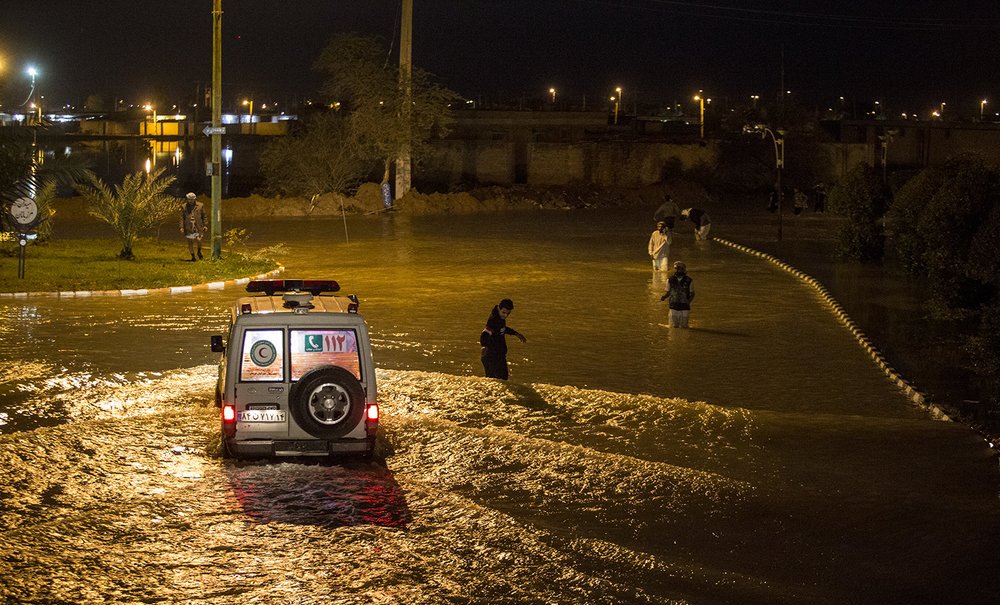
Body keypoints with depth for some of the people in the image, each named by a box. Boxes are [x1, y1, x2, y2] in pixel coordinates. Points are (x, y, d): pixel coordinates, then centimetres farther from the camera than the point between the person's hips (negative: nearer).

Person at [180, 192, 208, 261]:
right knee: (190, 242, 4)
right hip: (189, 228, 1)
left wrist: (205, 225, 1)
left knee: (198, 240, -16)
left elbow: (204, 216, 8)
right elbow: (182, 218, 5)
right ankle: (192, 256, 18)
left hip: (198, 227, -1)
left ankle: (199, 252, 11)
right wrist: (181, 227, -2)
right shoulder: (184, 207, 5)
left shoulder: (200, 206, 4)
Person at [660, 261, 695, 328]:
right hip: (673, 307, 1)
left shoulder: (689, 281, -5)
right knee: (673, 327, 2)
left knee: (683, 327, 3)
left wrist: (689, 301, -15)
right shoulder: (670, 280, 0)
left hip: (684, 308, -1)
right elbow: (668, 292, 10)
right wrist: (664, 297, -12)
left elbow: (692, 293, 5)